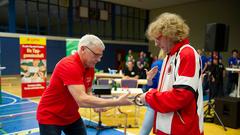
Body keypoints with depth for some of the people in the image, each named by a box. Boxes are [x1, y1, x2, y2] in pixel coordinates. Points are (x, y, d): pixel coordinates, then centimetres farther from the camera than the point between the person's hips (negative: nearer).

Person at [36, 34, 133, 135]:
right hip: (50, 117, -7)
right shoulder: (69, 66, -29)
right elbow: (82, 100, -37)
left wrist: (96, 105, -14)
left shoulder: (90, 68, -4)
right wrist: (117, 102, -34)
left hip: (72, 116, 7)